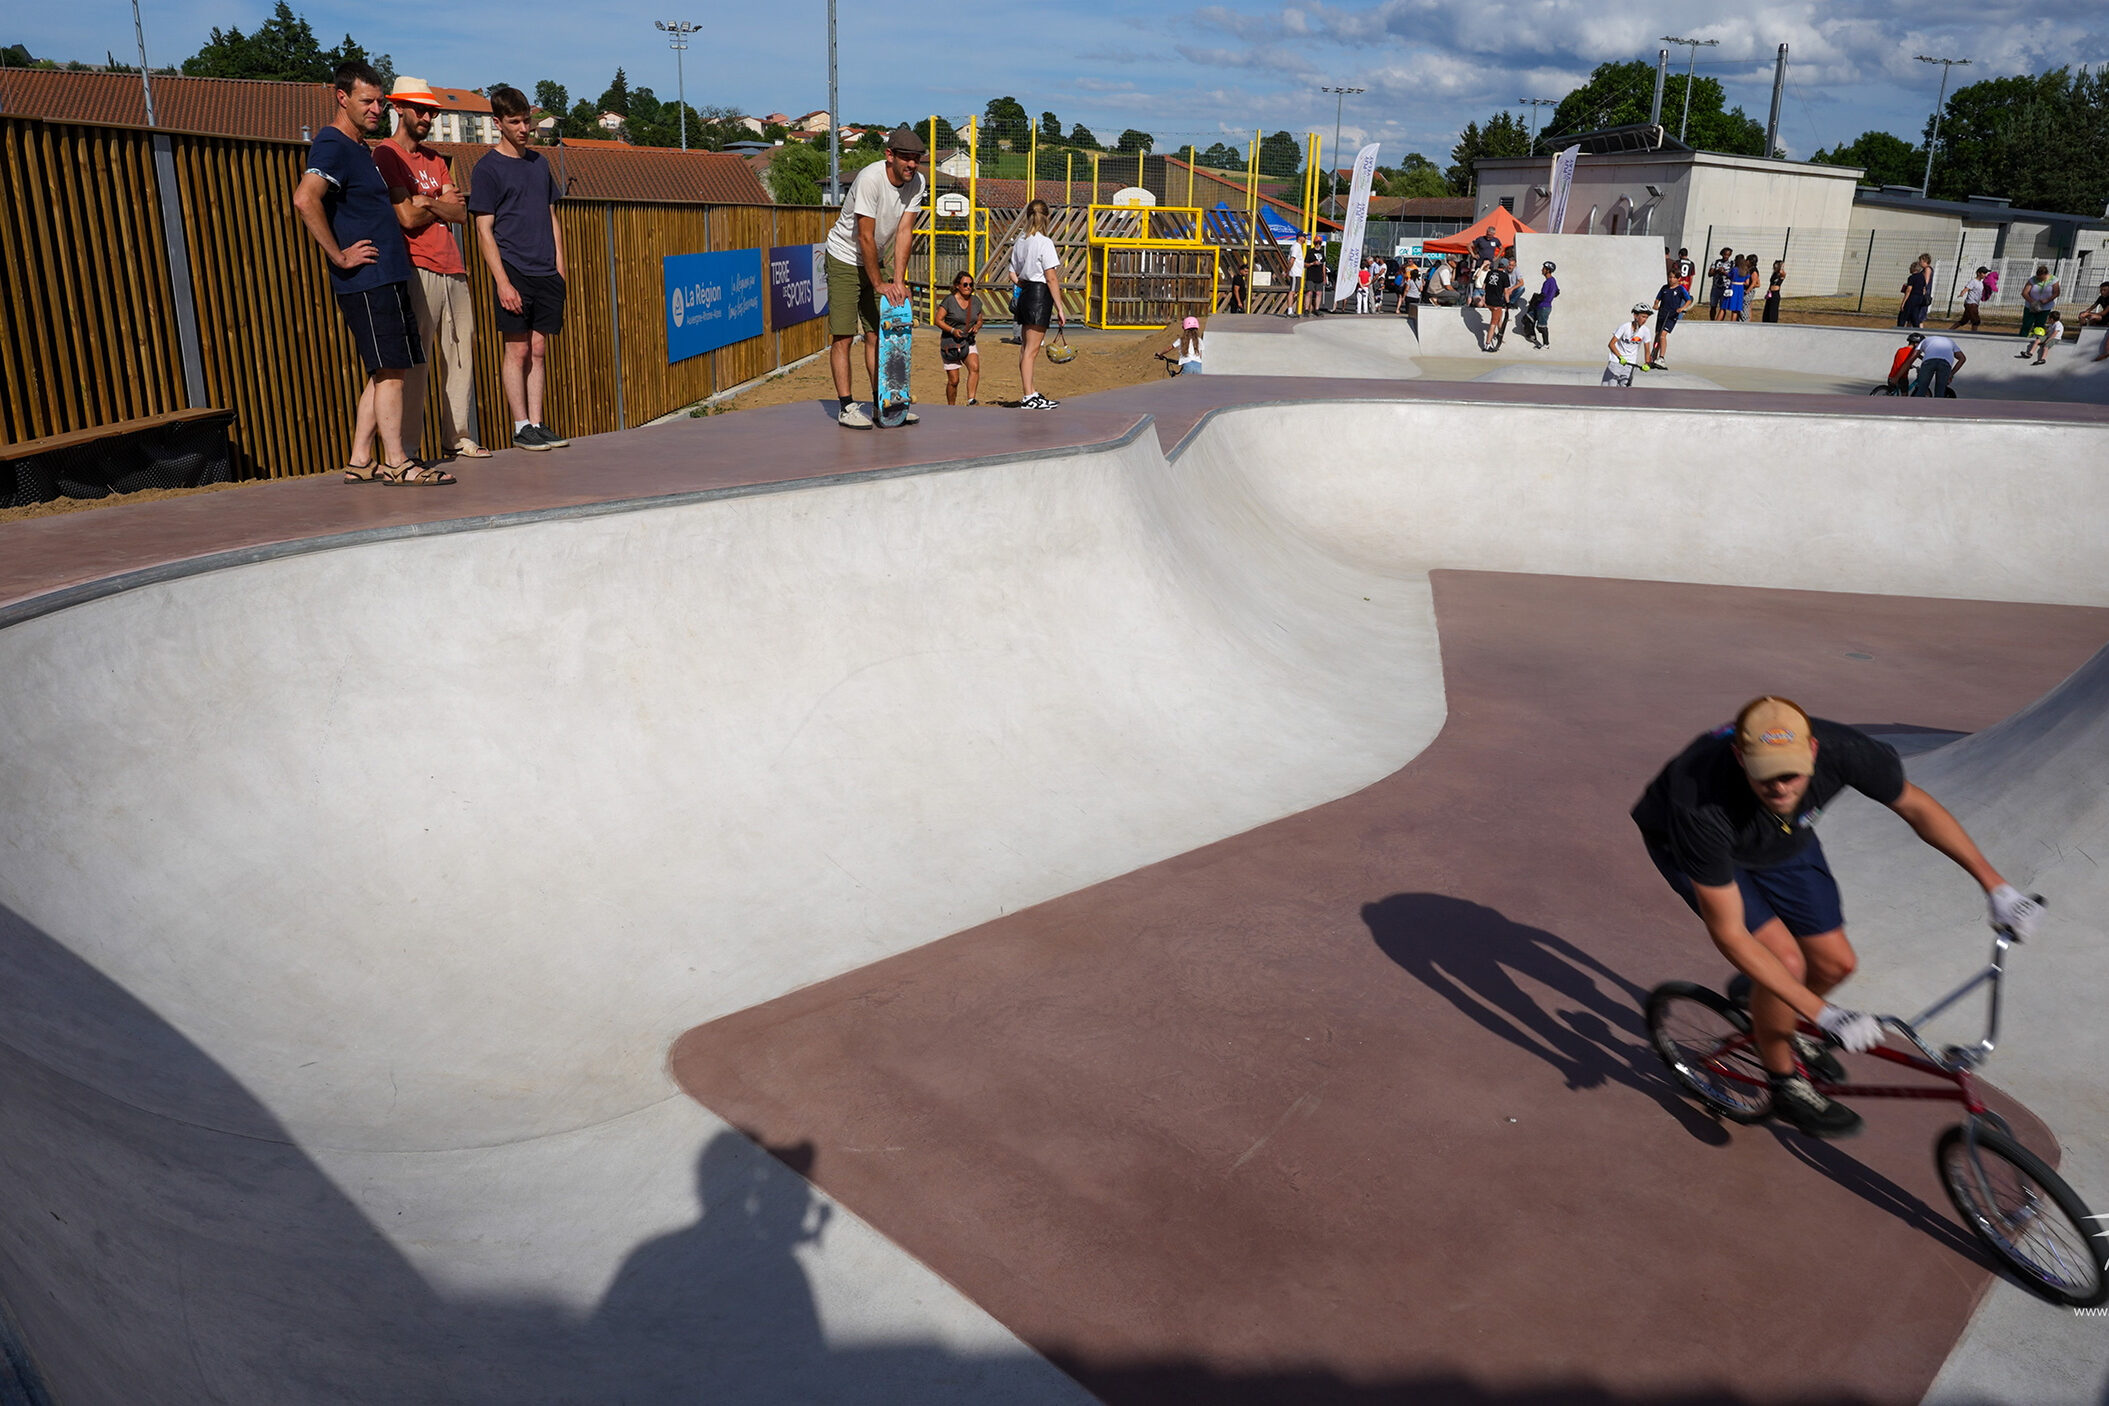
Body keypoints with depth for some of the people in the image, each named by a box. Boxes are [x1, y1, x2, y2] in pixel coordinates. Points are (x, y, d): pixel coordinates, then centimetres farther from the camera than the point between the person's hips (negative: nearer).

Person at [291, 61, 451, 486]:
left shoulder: (357, 147, 20)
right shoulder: (332, 145, -11)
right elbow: (304, 199, -27)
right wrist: (339, 256, -22)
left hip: (386, 279, 10)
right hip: (368, 281, -10)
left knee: (388, 372, 11)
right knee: (390, 372, -8)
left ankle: (359, 462, 15)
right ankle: (397, 464, -4)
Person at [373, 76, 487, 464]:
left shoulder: (434, 159, 22)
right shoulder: (386, 155, -1)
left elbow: (461, 213, 10)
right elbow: (408, 218, -12)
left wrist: (427, 202, -7)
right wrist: (442, 205, 4)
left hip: (453, 271, 8)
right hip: (417, 270, -7)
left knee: (460, 356, 7)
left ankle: (458, 437, 13)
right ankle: (406, 448, -7)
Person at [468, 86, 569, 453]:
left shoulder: (539, 163, 16)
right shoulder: (487, 168, -1)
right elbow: (484, 230, -5)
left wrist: (560, 270, 10)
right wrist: (503, 282, -14)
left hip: (546, 273, 5)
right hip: (514, 271, -5)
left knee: (539, 349, 6)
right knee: (517, 348, -3)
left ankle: (537, 424, 10)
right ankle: (521, 427, 2)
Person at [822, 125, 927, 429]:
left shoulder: (917, 183, -7)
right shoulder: (870, 179, -26)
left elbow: (904, 232, -9)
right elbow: (865, 238, -25)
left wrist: (897, 280, -16)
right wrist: (879, 283, -22)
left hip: (876, 260, 6)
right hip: (844, 258, -6)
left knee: (878, 333, 7)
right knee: (842, 335, -8)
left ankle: (882, 403, 13)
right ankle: (846, 407, -6)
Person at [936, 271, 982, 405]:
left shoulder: (976, 302, 4)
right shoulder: (949, 301, -10)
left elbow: (979, 320, 15)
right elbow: (938, 320, -8)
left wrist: (976, 327, -9)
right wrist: (952, 330, -23)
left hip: (968, 342, 3)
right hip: (950, 343, -3)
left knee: (975, 367, -26)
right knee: (953, 380, 0)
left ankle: (971, 400, -30)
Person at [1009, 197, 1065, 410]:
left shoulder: (1020, 242, 10)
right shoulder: (1044, 243, -11)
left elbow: (1013, 276, 14)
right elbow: (1051, 279, -14)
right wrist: (1059, 309, -12)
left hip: (1025, 296, 8)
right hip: (1040, 296, -8)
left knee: (1026, 348, 12)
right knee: (1031, 350, -6)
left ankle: (1030, 394, 19)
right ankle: (1029, 397, -3)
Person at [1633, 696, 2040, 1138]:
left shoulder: (1840, 749, -34)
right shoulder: (1703, 808, -44)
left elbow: (1915, 805, -11)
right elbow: (1729, 935, -36)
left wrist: (1996, 886, -9)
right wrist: (1825, 1015, -37)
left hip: (1783, 839, 5)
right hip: (1686, 844, -5)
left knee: (1835, 963, 3)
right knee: (1785, 959, -19)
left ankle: (1776, 1027, 36)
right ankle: (1786, 1085, 7)